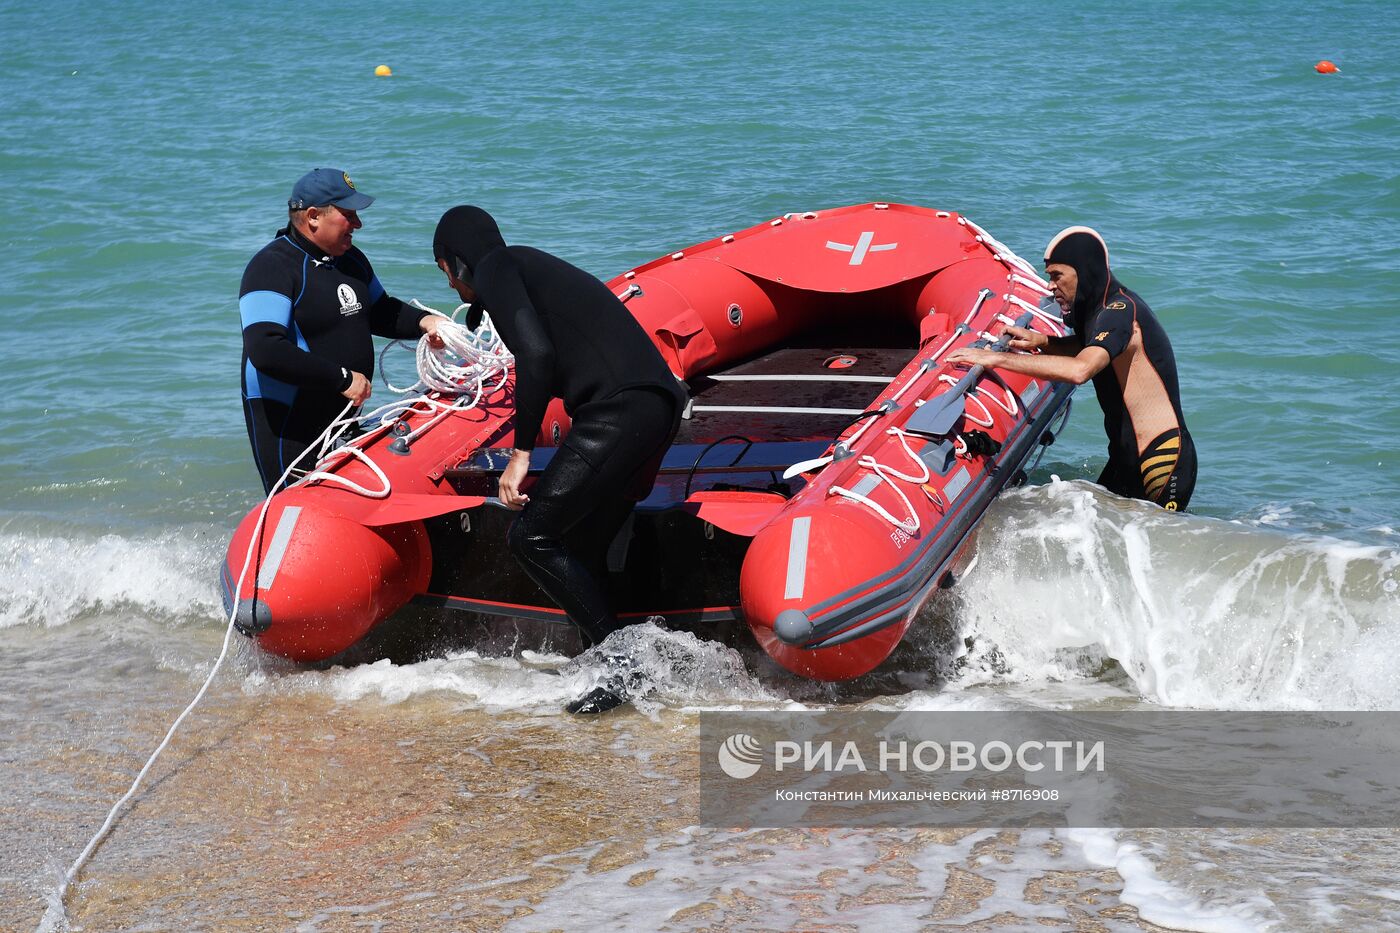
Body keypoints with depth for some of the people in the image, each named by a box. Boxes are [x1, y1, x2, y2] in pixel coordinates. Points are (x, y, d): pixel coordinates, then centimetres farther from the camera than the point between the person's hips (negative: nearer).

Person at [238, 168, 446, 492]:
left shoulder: (350, 259, 11)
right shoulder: (273, 267, -18)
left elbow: (380, 312, 26)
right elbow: (266, 351, -29)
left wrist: (424, 322, 4)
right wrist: (342, 379, -26)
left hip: (344, 416, 9)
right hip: (286, 424, -9)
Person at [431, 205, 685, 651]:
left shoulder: (494, 268, 3)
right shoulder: (535, 266, 31)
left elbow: (536, 354, -13)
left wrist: (521, 452, -11)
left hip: (616, 410, -9)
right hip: (660, 409, 9)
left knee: (531, 538, -6)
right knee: (579, 553, 12)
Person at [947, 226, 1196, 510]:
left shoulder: (1120, 310, -19)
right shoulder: (1100, 307, 10)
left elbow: (1080, 369, -36)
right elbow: (1083, 346, 31)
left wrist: (996, 358, -33)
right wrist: (1041, 341, 7)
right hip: (1127, 458, 10)